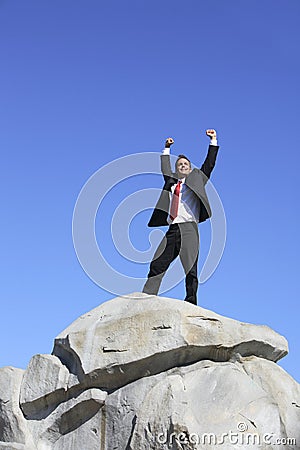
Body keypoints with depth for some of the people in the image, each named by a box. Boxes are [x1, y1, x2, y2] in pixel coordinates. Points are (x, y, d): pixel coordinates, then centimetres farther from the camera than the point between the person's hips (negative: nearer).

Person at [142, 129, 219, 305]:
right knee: (157, 265, -5)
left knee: (190, 267, -8)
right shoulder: (172, 182, 25)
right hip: (172, 229, 4)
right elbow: (165, 169, 41)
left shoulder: (197, 179, 17)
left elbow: (209, 164, 15)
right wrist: (167, 148, 48)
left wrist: (213, 141, 16)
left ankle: (191, 302, -9)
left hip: (189, 228, -3)